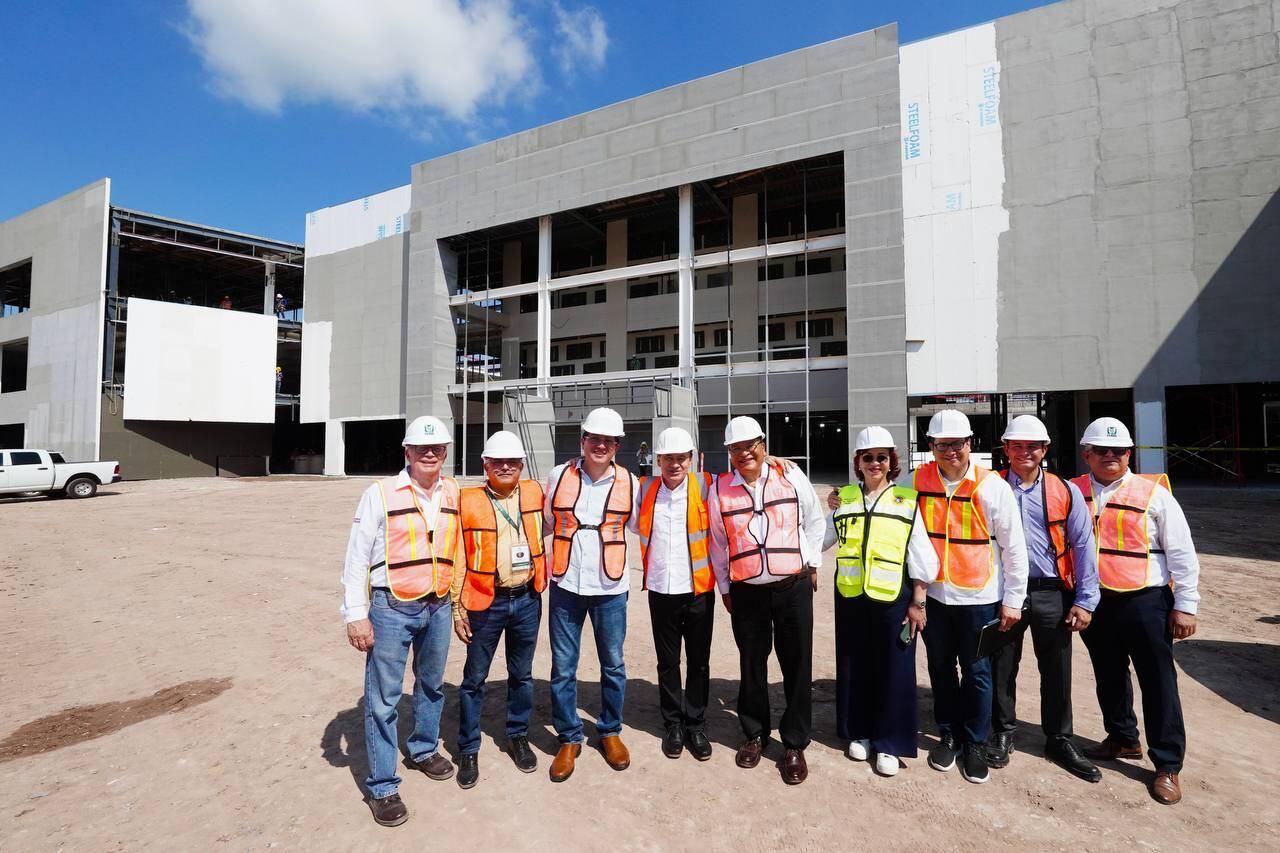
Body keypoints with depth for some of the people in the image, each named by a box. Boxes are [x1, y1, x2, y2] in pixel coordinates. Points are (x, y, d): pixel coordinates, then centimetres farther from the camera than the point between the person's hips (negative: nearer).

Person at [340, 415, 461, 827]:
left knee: (432, 685, 21)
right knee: (383, 699, 4)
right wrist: (355, 615, -11)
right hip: (392, 608, -4)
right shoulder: (381, 493, -10)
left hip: (438, 607, 5)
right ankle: (382, 787, 18)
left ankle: (423, 750, 44)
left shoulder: (454, 493, 2)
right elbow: (356, 558, -9)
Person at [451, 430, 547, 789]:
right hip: (485, 603, -3)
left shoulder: (534, 492, 1)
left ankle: (518, 736, 36)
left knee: (522, 675, 17)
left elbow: (546, 530, 19)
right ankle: (468, 749, 26)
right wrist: (457, 608, -6)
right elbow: (457, 559, -4)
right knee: (474, 678, 9)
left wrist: (544, 578, 12)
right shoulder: (468, 501, -7)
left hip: (527, 600, 3)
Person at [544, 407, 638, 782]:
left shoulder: (629, 482, -4)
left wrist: (617, 563, 6)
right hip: (565, 586, 0)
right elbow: (546, 523, 8)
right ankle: (569, 739, 27)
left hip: (610, 588, 0)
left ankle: (610, 732, 34)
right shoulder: (559, 476, -3)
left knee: (613, 665, 13)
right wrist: (547, 567, 7)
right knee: (563, 668, 8)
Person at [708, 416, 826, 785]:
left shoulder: (791, 476, -5)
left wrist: (812, 562, 8)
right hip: (746, 592, 1)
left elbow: (814, 521, 9)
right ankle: (754, 734, 34)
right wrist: (725, 588, 10)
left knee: (797, 667, 7)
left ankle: (794, 744, 24)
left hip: (794, 587, 0)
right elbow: (718, 544, 6)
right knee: (751, 666, 13)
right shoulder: (719, 489, -3)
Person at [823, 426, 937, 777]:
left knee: (893, 672, 5)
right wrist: (830, 512, 0)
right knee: (853, 668, 12)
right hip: (851, 598, 3)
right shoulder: (843, 498, 6)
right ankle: (858, 732, 30)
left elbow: (921, 559, 0)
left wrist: (917, 603, -3)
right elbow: (819, 541, 11)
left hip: (893, 600, -2)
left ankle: (889, 742, 21)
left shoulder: (906, 500, -1)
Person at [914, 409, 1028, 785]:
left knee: (977, 672, 9)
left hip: (979, 598, -2)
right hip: (933, 595, 2)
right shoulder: (917, 482, -5)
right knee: (941, 668, 15)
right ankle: (949, 734, 33)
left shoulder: (993, 487, -11)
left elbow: (1014, 548, -5)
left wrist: (1013, 600, -3)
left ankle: (975, 743, 27)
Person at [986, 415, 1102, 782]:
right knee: (1001, 667, 10)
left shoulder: (1066, 492, 1)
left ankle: (1059, 739, 28)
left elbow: (1083, 547, 1)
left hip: (1052, 593, 1)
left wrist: (1085, 600, -2)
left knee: (1056, 670, 10)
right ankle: (1003, 733, 27)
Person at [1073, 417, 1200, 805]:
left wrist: (1185, 605, -6)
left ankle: (1168, 766, 16)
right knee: (1109, 676, 18)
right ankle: (1123, 738, 38)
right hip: (1094, 601, 3)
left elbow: (1181, 552, -3)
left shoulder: (1153, 493, -4)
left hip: (1145, 601, -3)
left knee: (1158, 682, 3)